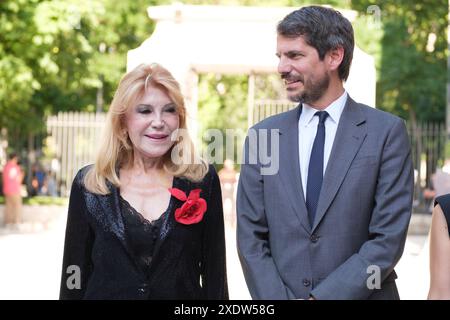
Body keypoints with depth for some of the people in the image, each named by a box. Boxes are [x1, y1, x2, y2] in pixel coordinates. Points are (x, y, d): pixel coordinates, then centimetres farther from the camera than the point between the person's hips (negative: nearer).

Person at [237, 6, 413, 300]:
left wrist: (322, 296, -18)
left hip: (360, 294, -2)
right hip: (277, 292, 2)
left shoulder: (387, 132, -7)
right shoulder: (262, 136, 1)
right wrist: (276, 297, -12)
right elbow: (251, 237, 0)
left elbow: (388, 239, -12)